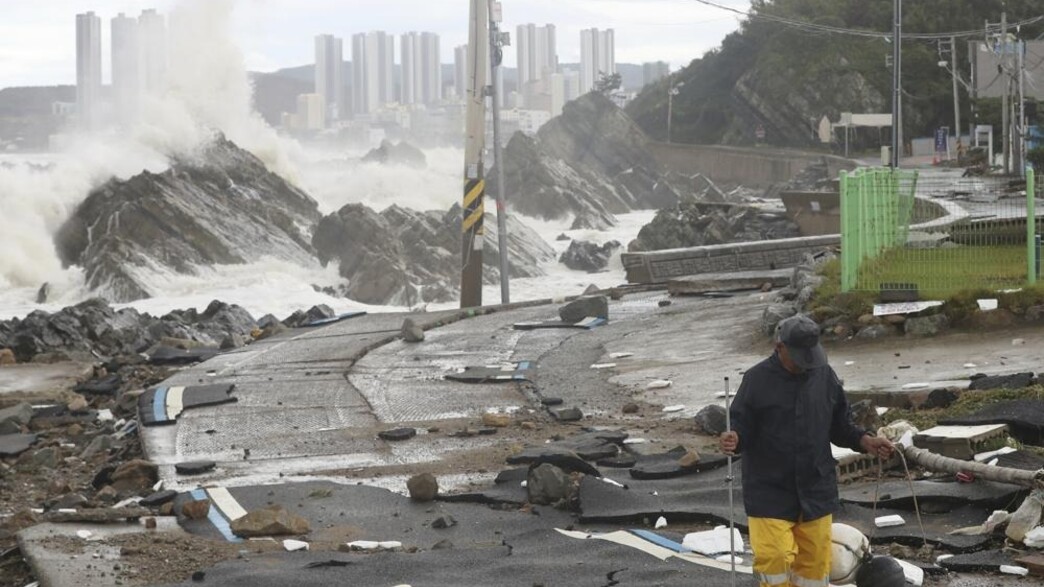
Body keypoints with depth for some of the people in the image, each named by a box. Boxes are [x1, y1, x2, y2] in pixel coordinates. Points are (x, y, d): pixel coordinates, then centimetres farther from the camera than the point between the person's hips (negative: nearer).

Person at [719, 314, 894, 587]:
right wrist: (733, 440, -27)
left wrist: (865, 441, -3)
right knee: (774, 558, -12)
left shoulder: (825, 376, 4)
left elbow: (840, 426, 14)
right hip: (770, 493, -3)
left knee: (814, 563, 8)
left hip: (816, 491, 4)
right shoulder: (758, 380, -7)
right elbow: (742, 429, -5)